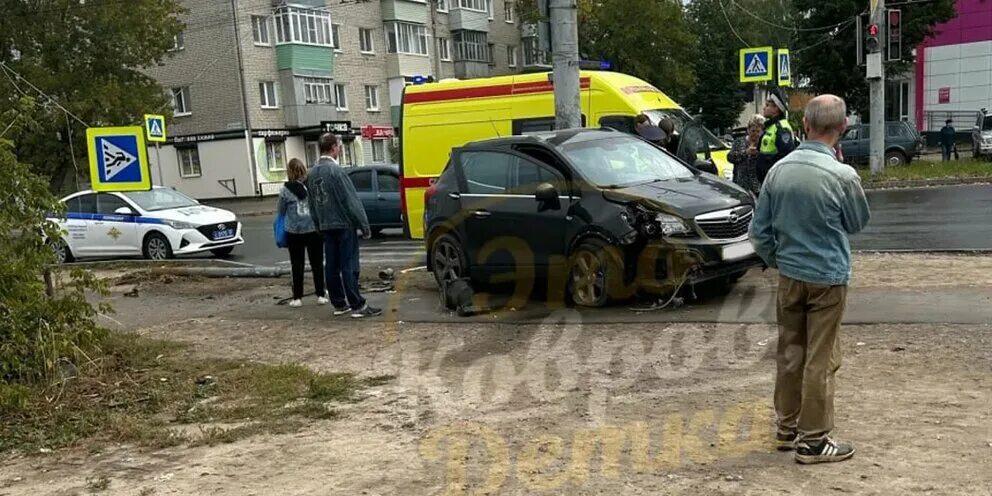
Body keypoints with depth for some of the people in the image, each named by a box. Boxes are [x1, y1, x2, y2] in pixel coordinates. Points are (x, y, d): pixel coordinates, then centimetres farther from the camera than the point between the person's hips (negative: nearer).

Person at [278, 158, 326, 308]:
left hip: (294, 231, -1)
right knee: (317, 263, 10)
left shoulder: (285, 190, -5)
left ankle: (297, 297, 8)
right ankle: (321, 295, 11)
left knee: (297, 265, 6)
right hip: (314, 229, 1)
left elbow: (281, 211, 3)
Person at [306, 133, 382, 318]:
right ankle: (358, 306, -3)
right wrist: (364, 225, -12)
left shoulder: (312, 173, 10)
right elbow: (351, 200, -16)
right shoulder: (335, 170, -15)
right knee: (349, 266, -6)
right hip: (343, 224, -8)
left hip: (326, 226, 8)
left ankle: (339, 304, 16)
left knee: (332, 266, 10)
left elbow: (312, 203, 16)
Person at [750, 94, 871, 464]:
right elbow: (858, 223, 2)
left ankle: (787, 427, 28)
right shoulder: (842, 176, -18)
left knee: (790, 353, 16)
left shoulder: (779, 170, -4)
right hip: (827, 277, -5)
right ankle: (813, 440, 13)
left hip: (789, 276, 5)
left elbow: (759, 231, 2)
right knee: (821, 360, 4)